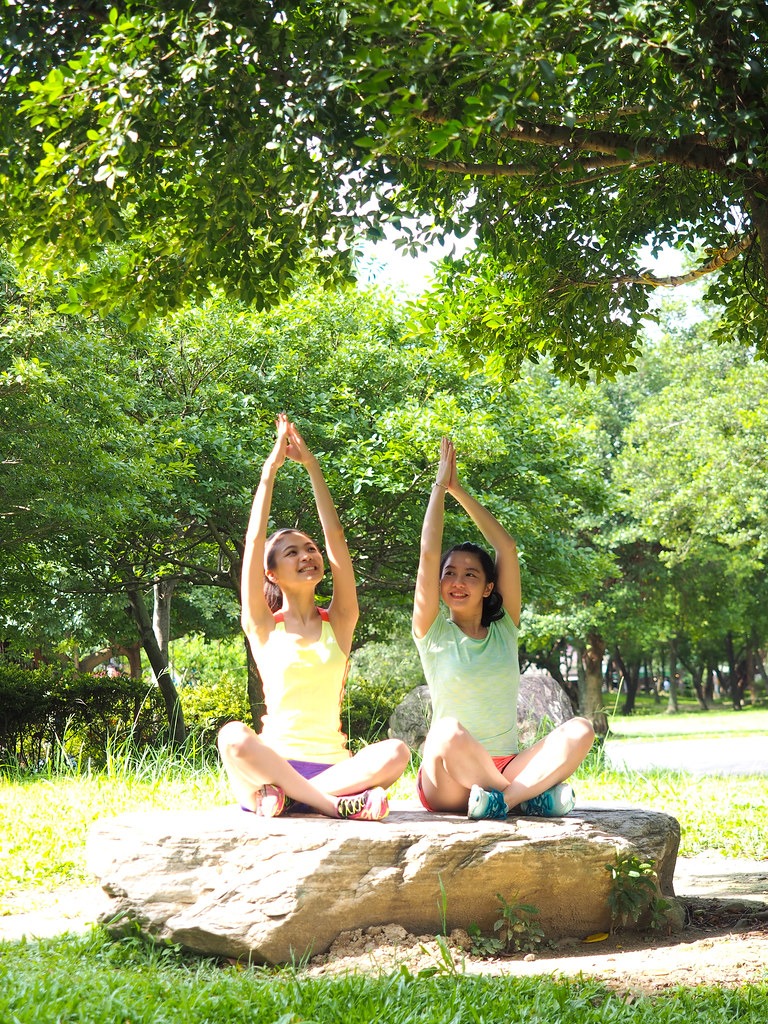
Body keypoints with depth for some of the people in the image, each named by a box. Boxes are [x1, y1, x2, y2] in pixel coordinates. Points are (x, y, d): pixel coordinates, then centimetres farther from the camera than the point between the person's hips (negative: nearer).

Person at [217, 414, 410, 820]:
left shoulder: (338, 622, 13)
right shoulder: (263, 627, 9)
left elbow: (335, 537, 6)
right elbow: (254, 540, 0)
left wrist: (312, 466, 4)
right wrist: (270, 468, 2)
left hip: (331, 766, 2)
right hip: (274, 764, -2)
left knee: (395, 752, -28)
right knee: (233, 737, -34)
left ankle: (281, 797, -31)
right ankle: (337, 805, -35)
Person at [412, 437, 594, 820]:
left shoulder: (504, 630, 13)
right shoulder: (433, 633, 5)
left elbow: (507, 549, 6)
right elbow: (429, 553, -6)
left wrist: (460, 491, 8)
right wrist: (440, 485, 2)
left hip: (506, 769, 3)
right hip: (448, 782, -3)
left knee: (580, 729, -21)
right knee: (449, 731, -38)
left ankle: (505, 798, -35)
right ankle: (534, 794, -25)